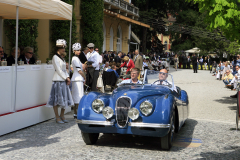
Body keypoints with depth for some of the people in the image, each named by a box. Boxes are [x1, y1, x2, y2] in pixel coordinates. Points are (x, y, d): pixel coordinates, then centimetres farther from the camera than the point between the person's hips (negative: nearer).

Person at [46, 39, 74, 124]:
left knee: (65, 98, 9)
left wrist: (68, 78, 1)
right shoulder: (55, 57, -8)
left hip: (64, 80, 8)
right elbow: (58, 70, -12)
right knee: (57, 99, -3)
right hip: (58, 80, -8)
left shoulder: (62, 58, 17)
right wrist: (66, 78, -9)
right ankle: (57, 117, 4)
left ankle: (62, 116, 18)